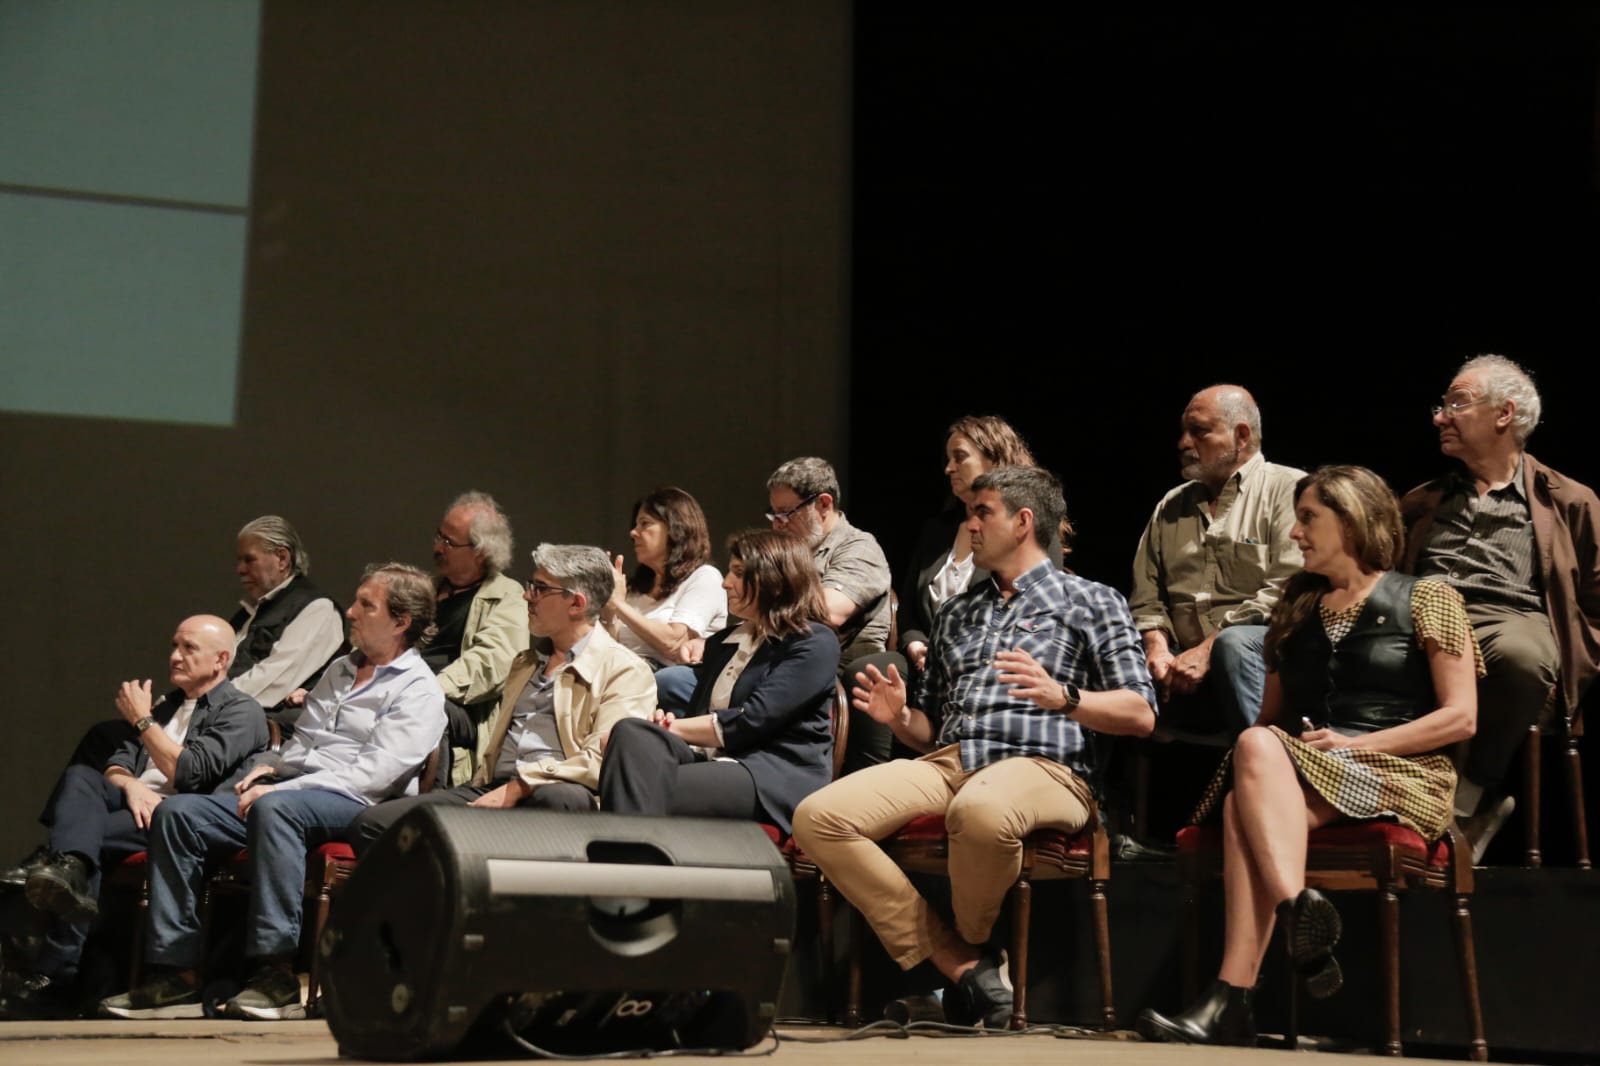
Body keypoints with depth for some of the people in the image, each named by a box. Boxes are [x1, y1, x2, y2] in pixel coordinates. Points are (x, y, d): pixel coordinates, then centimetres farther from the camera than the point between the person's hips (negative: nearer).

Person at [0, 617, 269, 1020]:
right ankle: (68, 866, -54)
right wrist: (131, 785, -5)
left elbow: (189, 773, -10)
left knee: (92, 835, -31)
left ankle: (55, 978, -37)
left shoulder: (241, 711, 6)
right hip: (136, 802, 7)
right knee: (80, 776, -24)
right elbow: (114, 767, 20)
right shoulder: (168, 704, 31)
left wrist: (142, 720, -1)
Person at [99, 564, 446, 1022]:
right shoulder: (338, 670, 26)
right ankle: (175, 971, -16)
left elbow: (375, 770, -14)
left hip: (353, 805, -8)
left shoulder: (417, 689, -2)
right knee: (176, 812, -11)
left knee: (276, 808, -39)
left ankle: (277, 974, -40)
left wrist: (282, 787, -17)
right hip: (287, 791, 8)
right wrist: (270, 765, 6)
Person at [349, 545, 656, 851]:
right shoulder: (525, 662, 30)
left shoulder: (624, 670, 4)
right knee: (369, 824, -14)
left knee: (561, 799, -43)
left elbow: (601, 759, -9)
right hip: (488, 790, 6)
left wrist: (518, 787, -15)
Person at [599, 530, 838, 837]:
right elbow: (696, 711, 21)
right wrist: (666, 726, -3)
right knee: (632, 734, -27)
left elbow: (750, 722, -11)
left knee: (646, 787, -32)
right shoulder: (723, 642, 27)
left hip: (778, 778, -7)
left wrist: (672, 729, -7)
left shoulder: (815, 644, 1)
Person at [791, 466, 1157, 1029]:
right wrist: (900, 718, 5)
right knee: (818, 817, -21)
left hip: (1042, 767, -5)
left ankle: (969, 939, -8)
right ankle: (964, 964, -20)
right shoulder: (956, 614, 29)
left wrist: (1062, 696, -16)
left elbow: (1140, 714, 1)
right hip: (947, 764, 6)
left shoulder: (1090, 602, 13)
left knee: (980, 812, -43)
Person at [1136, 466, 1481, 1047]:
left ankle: (1232, 999, -46)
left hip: (1398, 776, -4)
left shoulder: (1427, 601, 8)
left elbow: (1461, 717, -1)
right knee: (1253, 763, -35)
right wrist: (1263, 745, 0)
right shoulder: (1298, 611, 24)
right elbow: (1269, 716, 25)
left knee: (1251, 787, -34)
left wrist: (1354, 743, -10)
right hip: (1295, 776, 4)